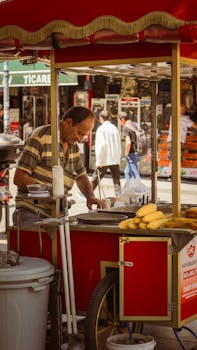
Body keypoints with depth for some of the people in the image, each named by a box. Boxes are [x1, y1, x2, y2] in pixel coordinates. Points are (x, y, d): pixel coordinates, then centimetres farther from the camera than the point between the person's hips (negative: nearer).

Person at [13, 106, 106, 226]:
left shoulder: (74, 146, 14)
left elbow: (81, 176, 27)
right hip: (31, 215, -7)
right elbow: (19, 178, -13)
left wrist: (91, 196, 7)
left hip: (54, 216, 7)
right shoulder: (41, 138, -10)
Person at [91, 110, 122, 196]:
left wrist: (99, 161, -13)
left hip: (105, 160, -5)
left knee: (95, 179, 9)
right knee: (117, 181, 5)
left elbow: (101, 145, -16)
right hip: (115, 160, 5)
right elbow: (119, 145, 13)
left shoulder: (101, 129, -8)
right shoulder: (114, 128, 10)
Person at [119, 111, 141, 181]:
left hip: (131, 154, -9)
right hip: (136, 153, 9)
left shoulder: (125, 128, -14)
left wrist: (126, 153, -13)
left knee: (136, 174, -5)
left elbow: (128, 142, -25)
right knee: (127, 172, 20)